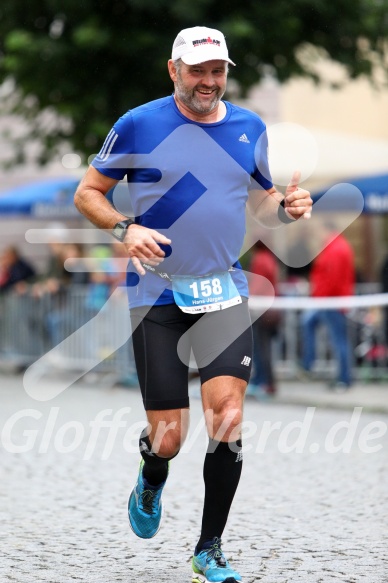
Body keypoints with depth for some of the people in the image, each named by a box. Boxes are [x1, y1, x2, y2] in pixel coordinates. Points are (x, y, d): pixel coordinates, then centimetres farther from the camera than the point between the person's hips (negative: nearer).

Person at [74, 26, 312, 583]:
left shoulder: (249, 128, 8)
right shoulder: (138, 125, -3)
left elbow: (261, 202, 21)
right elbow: (87, 192, 4)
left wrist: (286, 207, -3)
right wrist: (125, 228, -15)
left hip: (224, 292, 3)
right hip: (157, 294, -2)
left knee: (227, 412, -14)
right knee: (168, 438, -4)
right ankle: (150, 486, 36)